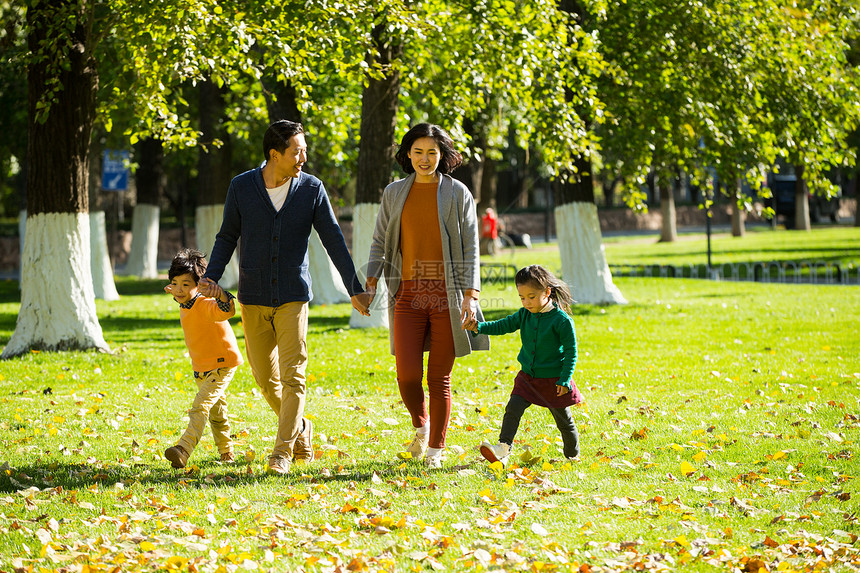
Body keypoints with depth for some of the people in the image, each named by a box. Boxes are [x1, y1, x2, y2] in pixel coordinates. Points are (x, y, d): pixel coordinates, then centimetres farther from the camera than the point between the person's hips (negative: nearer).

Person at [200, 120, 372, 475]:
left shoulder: (311, 189, -3)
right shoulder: (241, 187, -3)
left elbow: (333, 240, 2)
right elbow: (227, 236, 6)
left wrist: (355, 289, 1)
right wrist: (211, 276, -10)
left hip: (293, 297, -1)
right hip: (254, 298, 1)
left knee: (292, 377, -11)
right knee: (266, 378, 6)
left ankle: (283, 452, -6)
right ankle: (299, 428, 31)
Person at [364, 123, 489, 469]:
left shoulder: (457, 194, 3)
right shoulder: (394, 193, 10)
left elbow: (470, 248, 0)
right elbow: (380, 242, 15)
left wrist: (470, 295, -10)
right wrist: (370, 282, 1)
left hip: (447, 294, -2)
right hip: (409, 294, 2)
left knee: (439, 377, 0)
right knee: (407, 374, -9)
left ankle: (436, 449, 14)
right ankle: (421, 425, 21)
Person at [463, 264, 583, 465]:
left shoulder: (562, 320, -17)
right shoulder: (524, 315, 0)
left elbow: (571, 352, -13)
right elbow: (503, 326, -1)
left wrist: (564, 380, -16)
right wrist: (479, 327, -18)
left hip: (554, 380, -4)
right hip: (528, 377, 5)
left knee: (563, 419, 9)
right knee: (513, 408, -13)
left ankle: (573, 455, 28)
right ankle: (504, 448, -17)